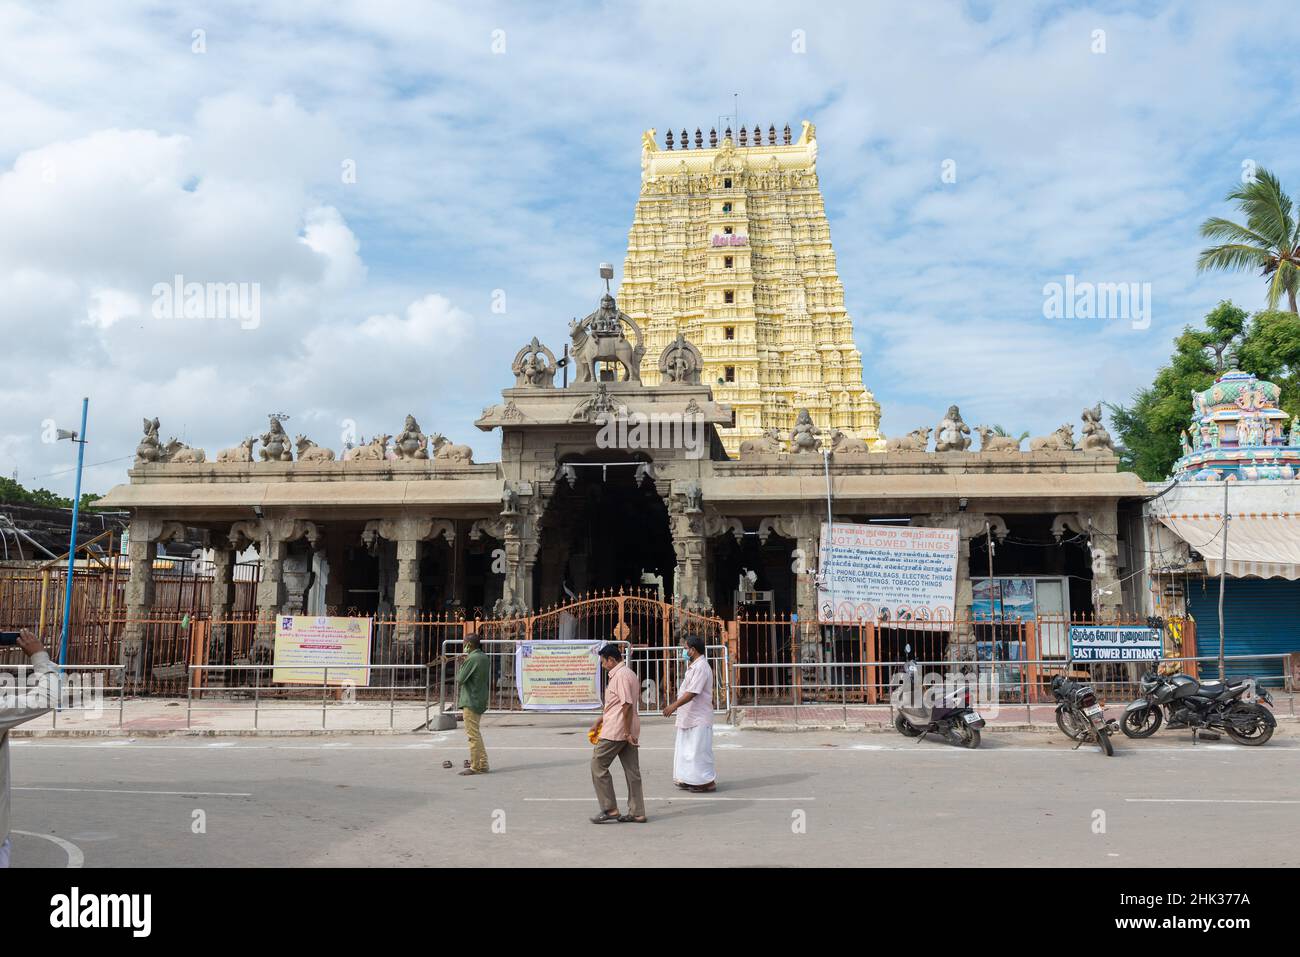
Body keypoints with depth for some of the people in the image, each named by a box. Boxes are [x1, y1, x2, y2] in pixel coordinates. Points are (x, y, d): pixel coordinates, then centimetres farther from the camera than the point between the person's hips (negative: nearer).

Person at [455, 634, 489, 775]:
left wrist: (461, 664, -2)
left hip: (471, 701, -9)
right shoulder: (483, 657, 9)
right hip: (481, 700, 9)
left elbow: (460, 680, -16)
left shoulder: (471, 659, -18)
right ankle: (481, 761, 26)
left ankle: (476, 766, -1)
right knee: (475, 733, 20)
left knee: (473, 734, -4)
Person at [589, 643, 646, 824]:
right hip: (627, 731, 10)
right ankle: (637, 813, 11)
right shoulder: (628, 674, 18)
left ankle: (610, 809, 1)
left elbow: (627, 705, -21)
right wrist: (599, 722, 27)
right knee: (632, 770, 9)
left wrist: (627, 732, -19)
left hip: (616, 731, -10)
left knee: (598, 765, 0)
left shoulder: (620, 676, -15)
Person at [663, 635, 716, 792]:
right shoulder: (694, 666, 16)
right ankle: (690, 780, 19)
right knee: (687, 749, 13)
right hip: (690, 717, 10)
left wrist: (674, 706, -27)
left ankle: (707, 782, 2)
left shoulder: (701, 667, -18)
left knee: (698, 750, -5)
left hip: (699, 719, -10)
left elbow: (692, 692, -26)